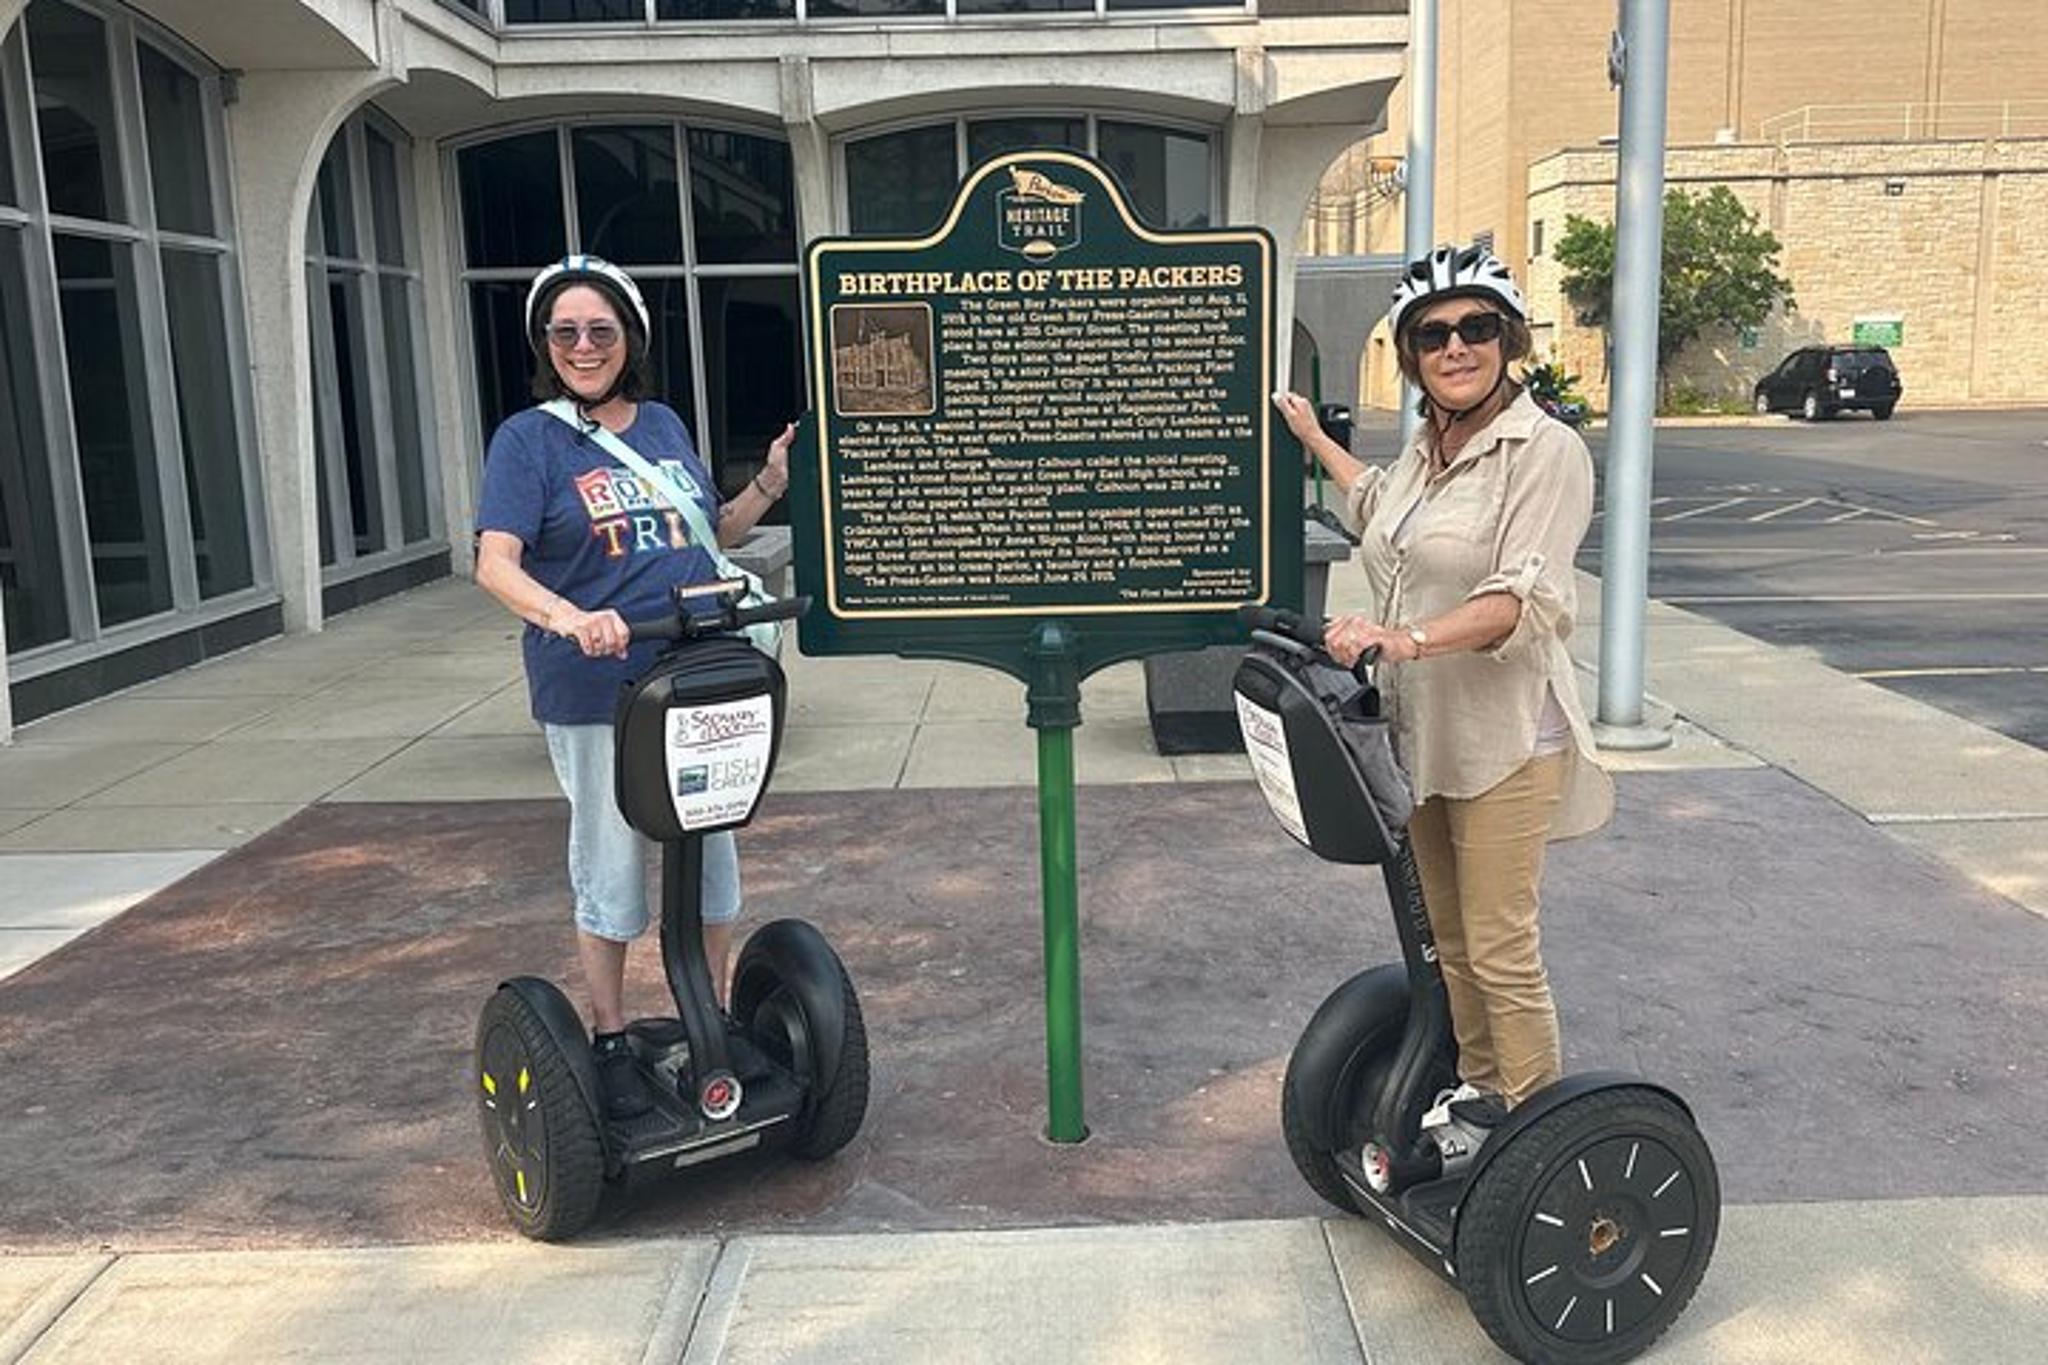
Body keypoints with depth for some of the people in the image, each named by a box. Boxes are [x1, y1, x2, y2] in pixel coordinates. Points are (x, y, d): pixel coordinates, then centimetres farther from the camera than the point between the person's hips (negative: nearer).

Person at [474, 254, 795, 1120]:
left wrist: (769, 484, 3)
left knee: (710, 854, 13)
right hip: (595, 692, -5)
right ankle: (609, 1040, 24)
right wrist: (569, 618, -36)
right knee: (612, 866, 6)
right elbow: (496, 562, -17)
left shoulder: (665, 425, 10)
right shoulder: (528, 439, -5)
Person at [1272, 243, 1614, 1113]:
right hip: (1420, 731, 8)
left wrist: (1410, 638, -38)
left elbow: (1523, 599, -24)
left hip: (1503, 738, -8)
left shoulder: (1545, 450, -12)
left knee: (1500, 951, -4)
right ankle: (1478, 1090, 32)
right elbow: (1377, 505, 38)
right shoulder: (1426, 448, 12)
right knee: (1448, 940, 17)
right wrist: (1312, 439, 47)